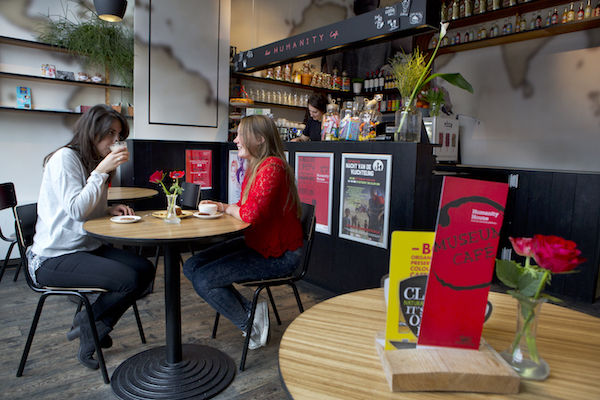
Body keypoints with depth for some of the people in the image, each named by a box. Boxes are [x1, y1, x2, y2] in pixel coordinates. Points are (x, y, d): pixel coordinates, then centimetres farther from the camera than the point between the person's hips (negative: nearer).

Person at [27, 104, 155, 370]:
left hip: (89, 247, 9)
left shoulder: (96, 162, 14)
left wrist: (110, 210, 0)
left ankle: (97, 327, 8)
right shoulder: (64, 158, -13)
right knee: (129, 280, -24)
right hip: (53, 258, -9)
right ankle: (87, 321, 6)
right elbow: (76, 210, -23)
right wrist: (102, 171, -23)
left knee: (145, 269, -9)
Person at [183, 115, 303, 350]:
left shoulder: (272, 167, -21)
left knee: (204, 280, -15)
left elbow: (251, 214, -31)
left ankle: (251, 323, 6)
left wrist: (228, 208, -10)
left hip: (279, 255, -10)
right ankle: (249, 310, 8)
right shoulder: (254, 167, 10)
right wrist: (221, 206, -4)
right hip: (256, 243, 10)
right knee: (192, 266, 4)